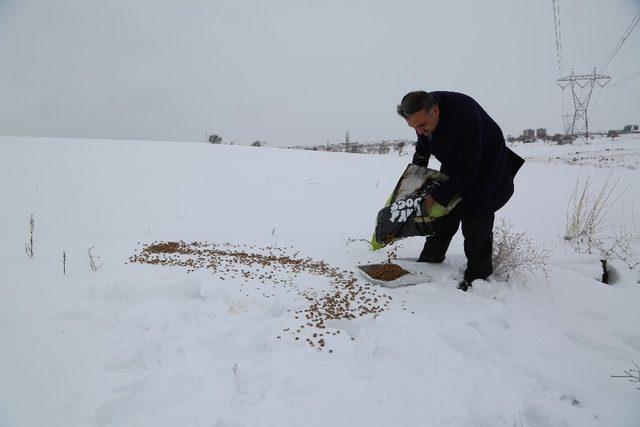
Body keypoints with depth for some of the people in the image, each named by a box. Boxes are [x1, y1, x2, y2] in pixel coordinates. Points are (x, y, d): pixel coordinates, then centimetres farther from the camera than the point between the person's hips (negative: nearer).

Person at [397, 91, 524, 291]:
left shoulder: (465, 117, -40)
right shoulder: (423, 111, -17)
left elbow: (467, 172, -33)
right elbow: (423, 144, 7)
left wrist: (436, 196, -29)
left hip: (485, 167, -6)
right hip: (454, 165, 7)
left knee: (475, 219, -8)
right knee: (443, 213, 8)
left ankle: (477, 275, 7)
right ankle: (430, 259, 22)